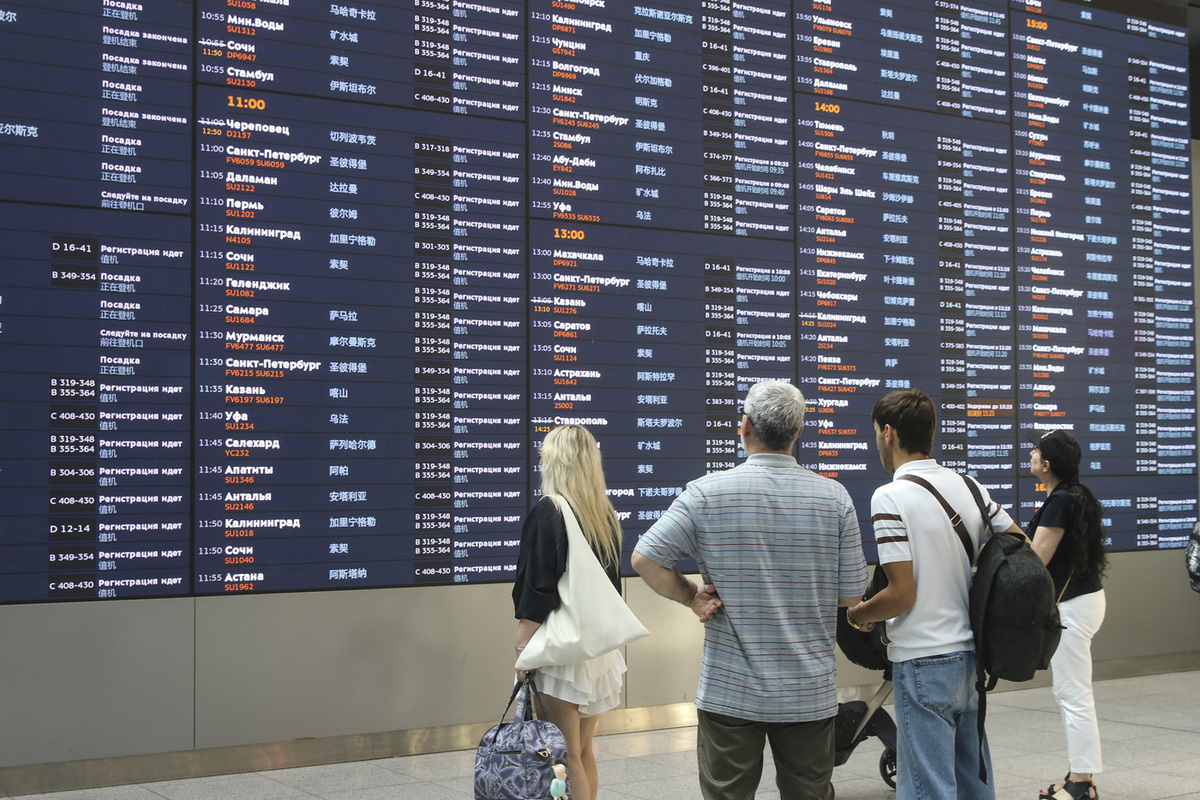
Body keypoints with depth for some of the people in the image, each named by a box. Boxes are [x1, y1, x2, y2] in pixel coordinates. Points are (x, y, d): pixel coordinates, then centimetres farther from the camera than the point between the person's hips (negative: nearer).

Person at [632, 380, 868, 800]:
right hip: (810, 694, 2)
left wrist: (692, 598, 1)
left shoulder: (707, 493, -9)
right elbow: (850, 594, 1)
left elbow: (644, 559, -10)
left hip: (730, 693, -2)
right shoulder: (835, 497, -3)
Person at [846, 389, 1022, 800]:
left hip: (924, 661, -7)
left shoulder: (890, 497, -15)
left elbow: (902, 594, -18)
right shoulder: (968, 486, 6)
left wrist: (857, 614, 0)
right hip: (972, 656, 7)